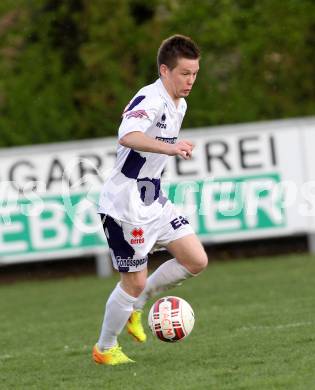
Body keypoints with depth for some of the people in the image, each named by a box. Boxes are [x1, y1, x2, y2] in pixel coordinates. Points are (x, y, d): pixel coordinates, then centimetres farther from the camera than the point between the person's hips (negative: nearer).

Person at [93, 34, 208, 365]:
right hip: (126, 206, -9)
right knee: (135, 282, -1)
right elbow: (127, 136, -43)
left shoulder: (179, 104, 9)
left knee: (196, 261, 2)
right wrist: (170, 148, -57)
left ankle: (134, 306, 19)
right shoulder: (150, 100, -22)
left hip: (153, 202, 9)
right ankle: (104, 349, 21)